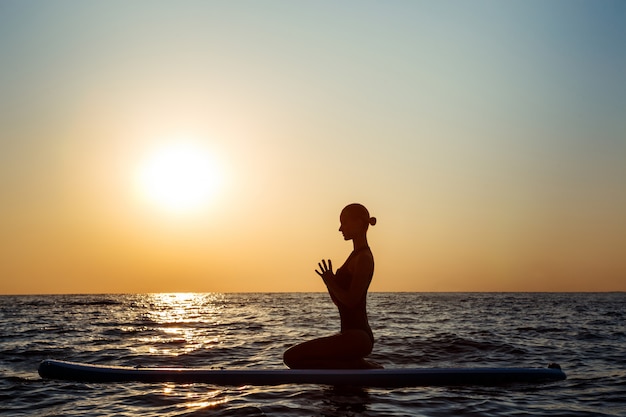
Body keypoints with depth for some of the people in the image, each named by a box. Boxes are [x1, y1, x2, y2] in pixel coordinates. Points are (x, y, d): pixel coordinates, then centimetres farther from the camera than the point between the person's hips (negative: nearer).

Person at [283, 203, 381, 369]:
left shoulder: (364, 258, -12)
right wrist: (330, 281, 3)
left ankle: (359, 367, -10)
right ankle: (359, 366, 11)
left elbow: (351, 300, -19)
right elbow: (339, 302, 18)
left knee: (291, 357, -16)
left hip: (356, 337, -10)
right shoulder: (356, 256, 18)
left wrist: (330, 282, -8)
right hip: (351, 335, 10)